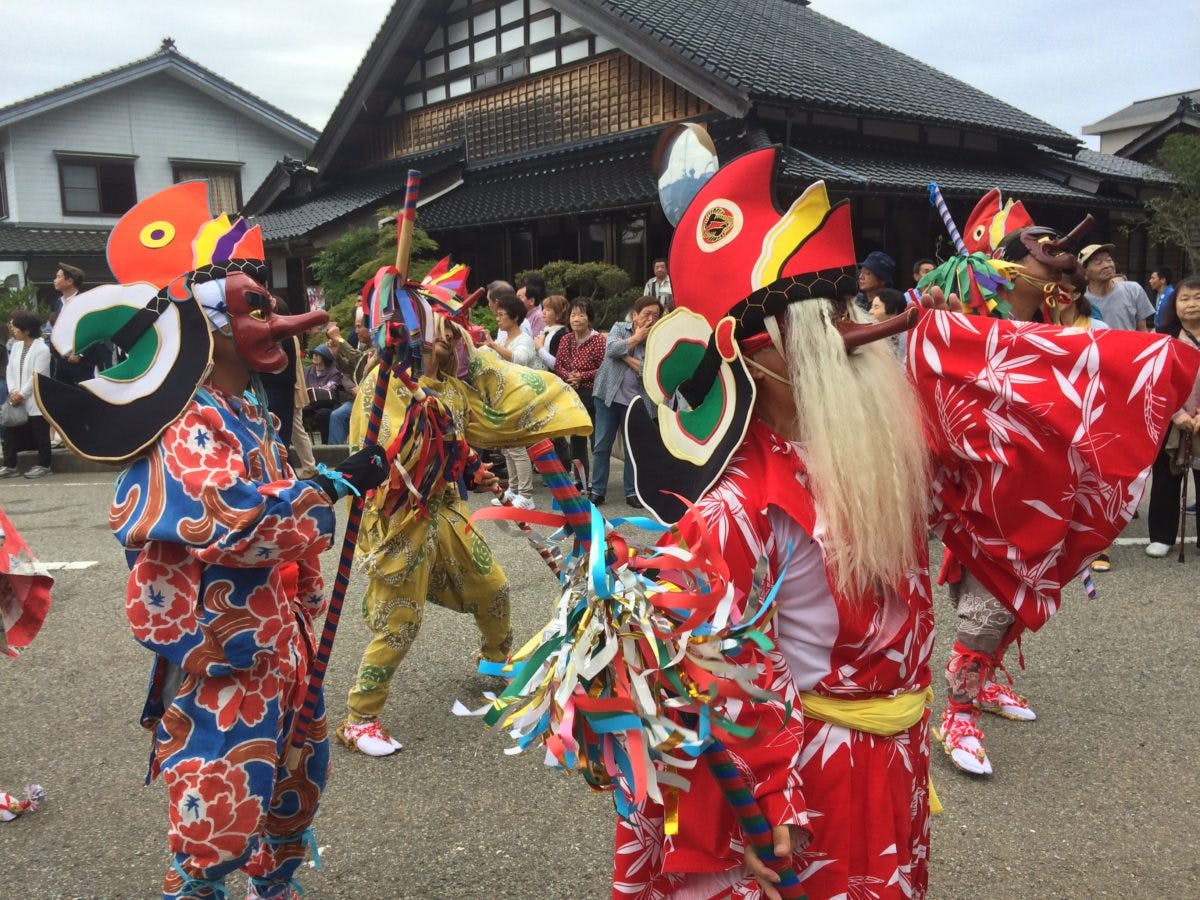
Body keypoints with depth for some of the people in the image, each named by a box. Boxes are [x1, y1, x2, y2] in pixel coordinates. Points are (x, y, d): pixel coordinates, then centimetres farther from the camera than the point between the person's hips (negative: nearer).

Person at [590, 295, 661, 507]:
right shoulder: (620, 328, 3)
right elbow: (611, 349, -17)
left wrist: (627, 355, -12)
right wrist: (636, 338, -11)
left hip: (634, 400, 0)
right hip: (608, 395, 0)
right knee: (602, 446, 3)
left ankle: (632, 492, 18)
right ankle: (597, 491, 12)